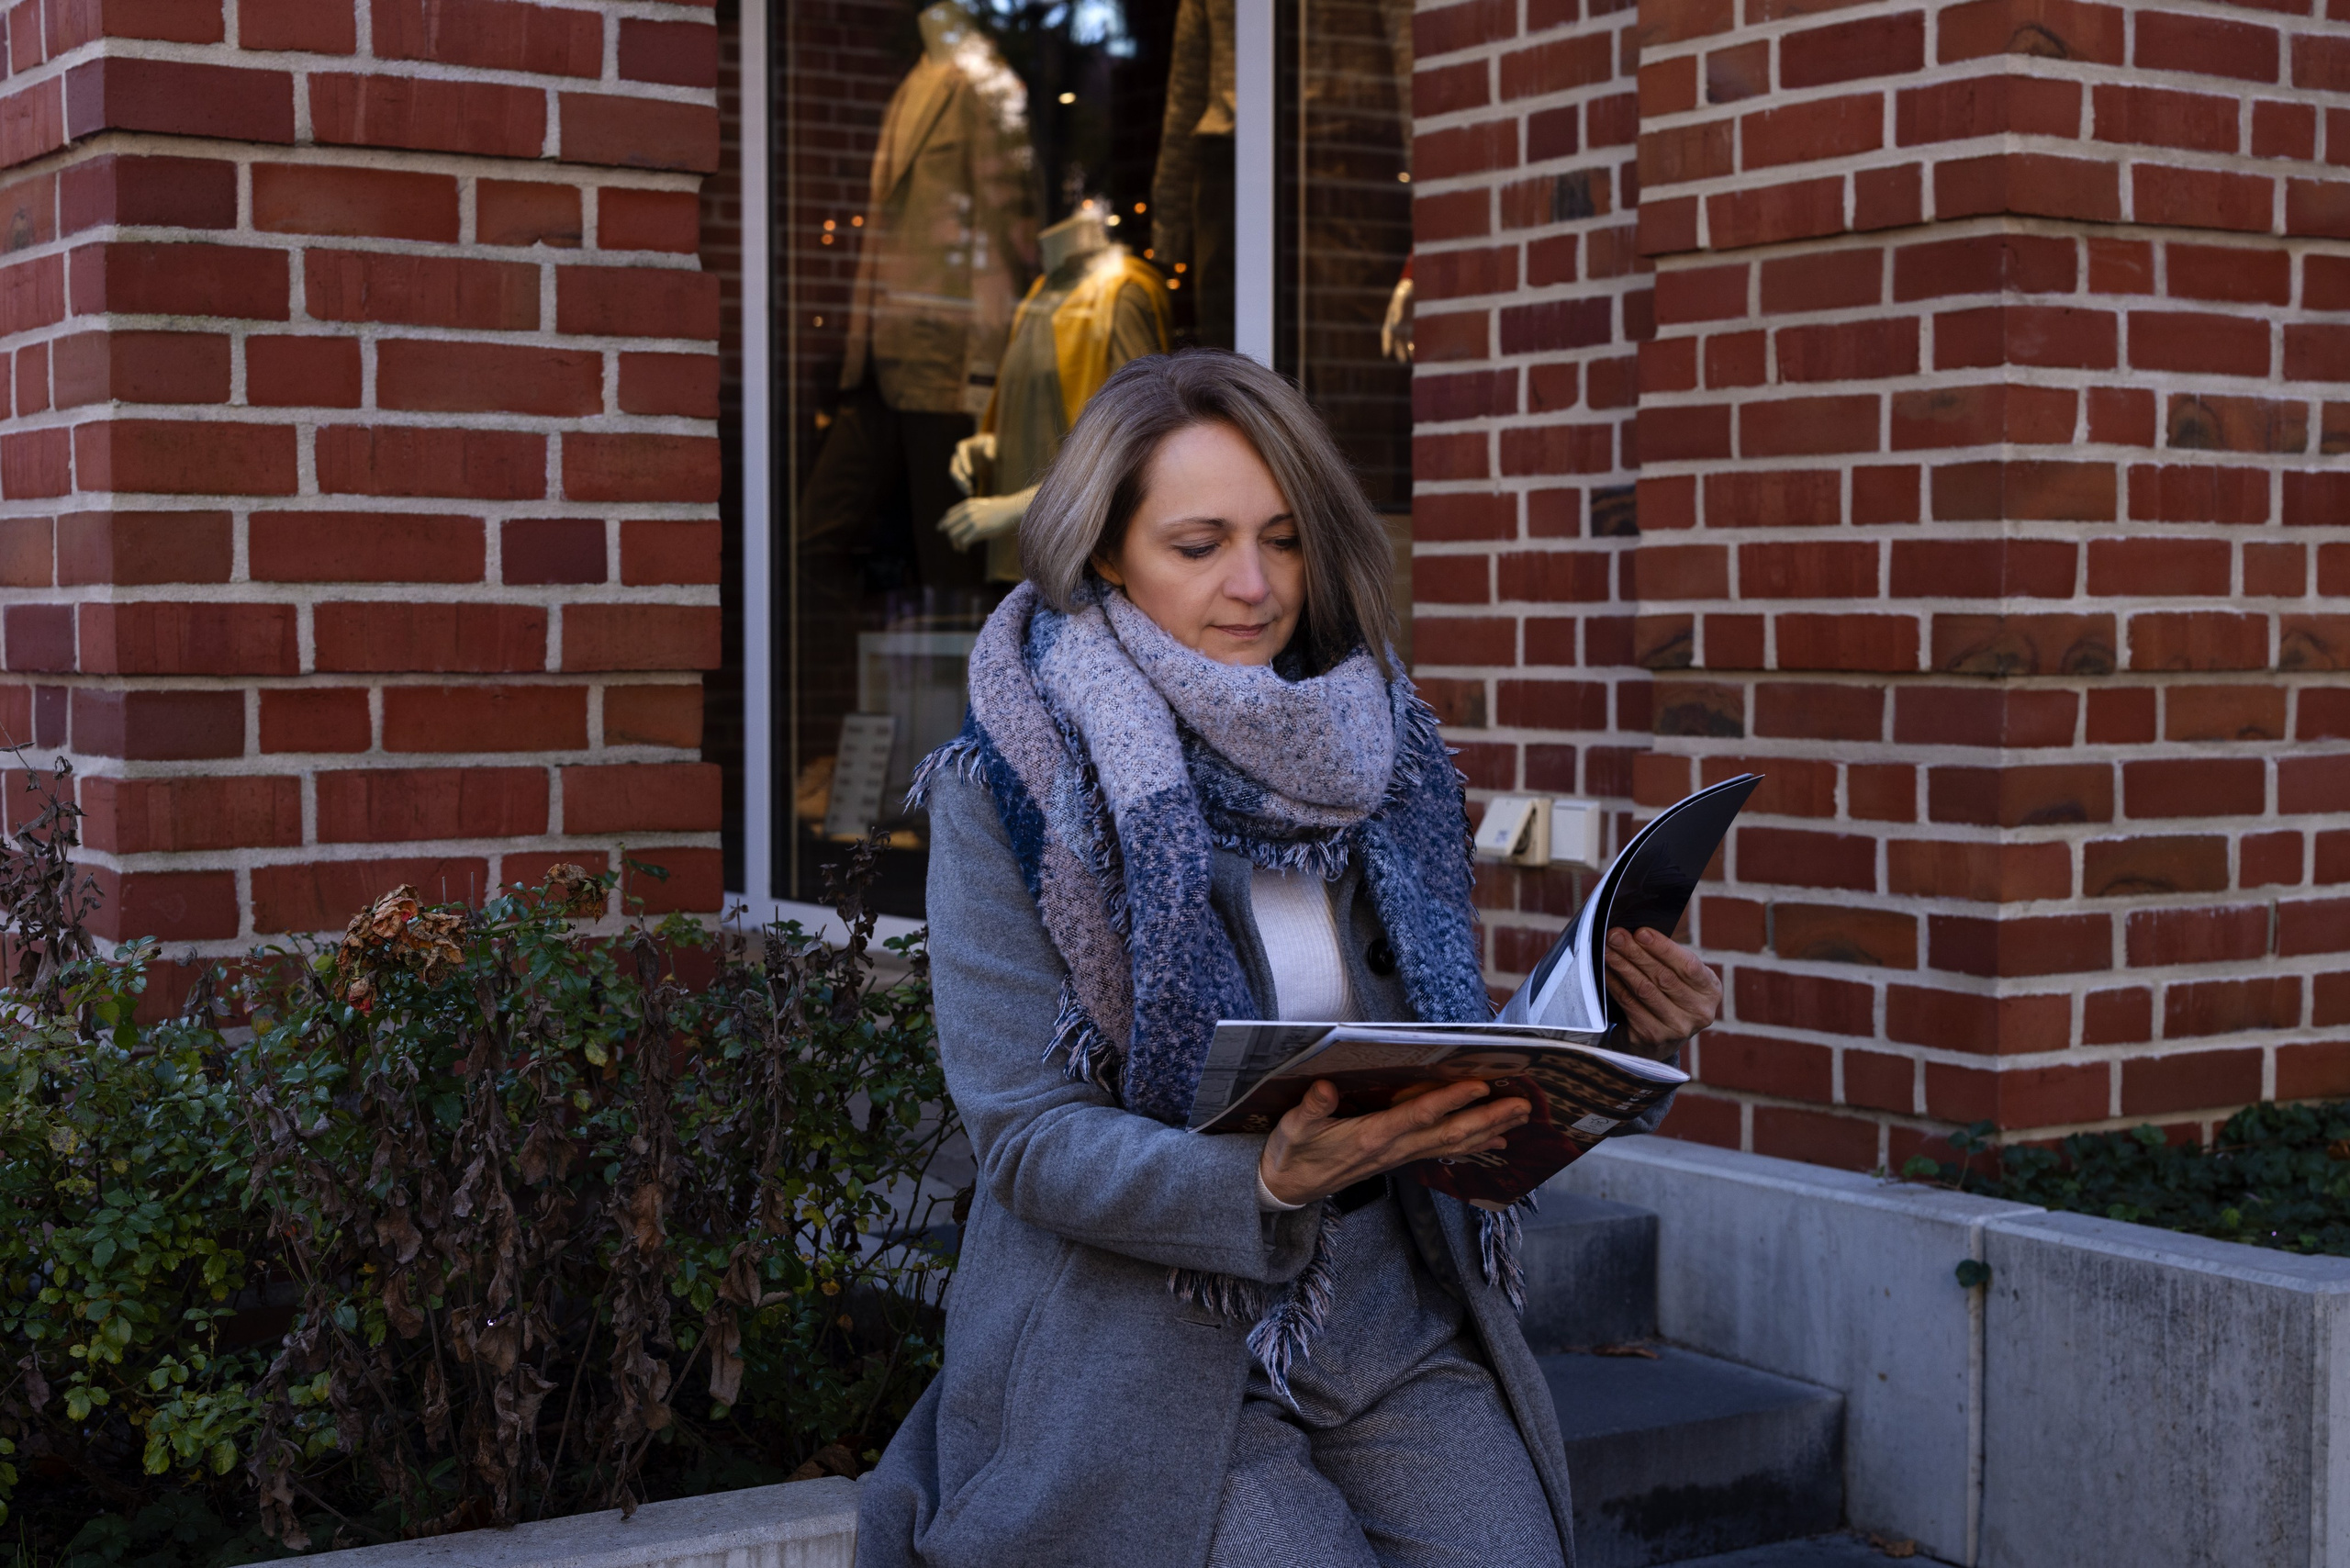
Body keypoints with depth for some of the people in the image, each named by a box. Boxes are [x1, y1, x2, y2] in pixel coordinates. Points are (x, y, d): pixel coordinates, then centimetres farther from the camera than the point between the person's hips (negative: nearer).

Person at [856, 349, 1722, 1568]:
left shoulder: (1374, 757, 8)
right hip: (1144, 1351, -4)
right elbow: (1023, 1130, -12)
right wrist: (1271, 1181, -27)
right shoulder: (1005, 791, -6)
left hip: (1396, 1322, 4)